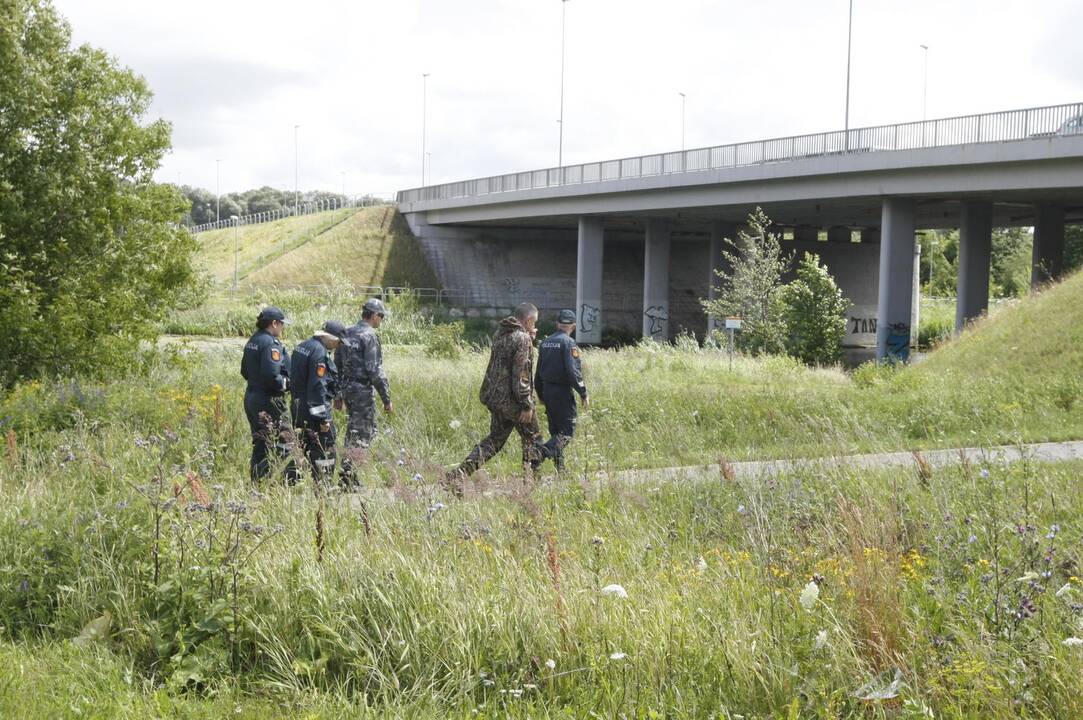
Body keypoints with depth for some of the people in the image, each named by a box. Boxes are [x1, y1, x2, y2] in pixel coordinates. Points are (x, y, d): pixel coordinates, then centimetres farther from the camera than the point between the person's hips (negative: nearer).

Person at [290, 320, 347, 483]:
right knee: (325, 451, -2)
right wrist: (324, 418, -20)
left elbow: (295, 378, 18)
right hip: (315, 408, -9)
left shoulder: (302, 347, 12)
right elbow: (318, 387, -22)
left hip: (298, 408, 9)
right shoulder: (319, 352, -18)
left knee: (307, 448, 16)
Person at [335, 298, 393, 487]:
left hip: (347, 389, 8)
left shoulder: (346, 333, 11)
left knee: (369, 429, 19)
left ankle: (349, 475, 21)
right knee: (360, 435, -2)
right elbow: (375, 371, -18)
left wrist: (338, 394, 21)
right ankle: (347, 477, -3)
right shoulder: (370, 336, -14)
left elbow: (337, 366, 15)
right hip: (363, 391, -8)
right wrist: (387, 399, -13)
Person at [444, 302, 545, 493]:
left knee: (495, 438, 15)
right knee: (532, 439, 11)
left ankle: (458, 474, 2)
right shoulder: (523, 339, -15)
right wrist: (526, 404, -19)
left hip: (494, 396, 8)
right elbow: (520, 374, -21)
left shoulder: (499, 334, 10)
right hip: (512, 399, -8)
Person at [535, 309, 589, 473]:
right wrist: (583, 393, -12)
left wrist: (540, 394, 24)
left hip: (547, 391, 8)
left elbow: (539, 371, 16)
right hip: (563, 392, -7)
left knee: (555, 431, 15)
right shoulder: (568, 343, -12)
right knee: (567, 431, -4)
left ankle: (560, 469, 16)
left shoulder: (545, 343, 10)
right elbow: (573, 371, -19)